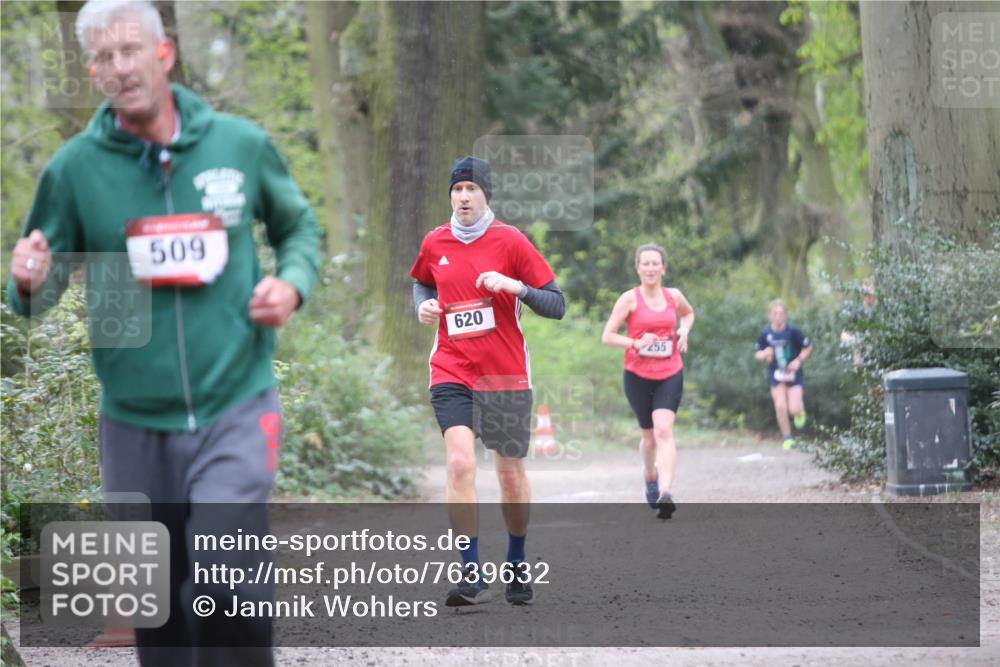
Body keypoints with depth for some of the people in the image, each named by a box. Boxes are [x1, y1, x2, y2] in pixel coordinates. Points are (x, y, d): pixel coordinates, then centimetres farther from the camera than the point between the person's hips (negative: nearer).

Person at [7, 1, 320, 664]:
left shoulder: (242, 144, -1)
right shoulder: (74, 168, -3)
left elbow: (300, 227, 16)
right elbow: (42, 294, 5)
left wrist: (293, 283, -5)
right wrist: (30, 284, -20)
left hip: (236, 410, -2)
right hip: (136, 424, 2)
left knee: (228, 578, -20)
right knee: (159, 612, 11)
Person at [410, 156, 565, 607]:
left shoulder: (510, 241, -4)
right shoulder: (434, 243, 5)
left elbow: (557, 306, -5)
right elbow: (422, 283, 27)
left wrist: (514, 286, -21)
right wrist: (423, 305, 5)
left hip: (506, 375, -1)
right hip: (451, 372, 1)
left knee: (510, 473, 7)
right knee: (460, 462, -18)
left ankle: (517, 564, 31)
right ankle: (472, 577, -18)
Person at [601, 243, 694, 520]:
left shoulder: (674, 296, 5)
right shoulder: (630, 299, -5)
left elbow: (688, 313, 28)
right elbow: (607, 336, -7)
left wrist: (684, 330, 6)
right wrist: (636, 343, -22)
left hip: (670, 375, 1)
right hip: (638, 375, -1)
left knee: (664, 429, -18)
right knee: (649, 434, 10)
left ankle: (665, 493, -29)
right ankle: (650, 476, 43)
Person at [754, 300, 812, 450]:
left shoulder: (792, 332, -13)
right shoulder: (766, 334, -7)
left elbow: (808, 347, -1)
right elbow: (757, 354, 4)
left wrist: (799, 360, -15)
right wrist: (765, 354, -19)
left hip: (793, 373, -2)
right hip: (776, 375, 2)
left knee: (794, 409, -10)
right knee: (780, 406, -12)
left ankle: (800, 408, 29)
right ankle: (787, 438, 6)